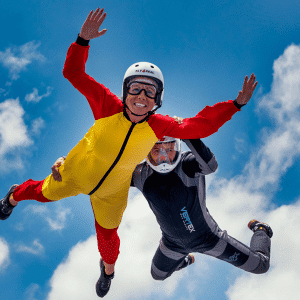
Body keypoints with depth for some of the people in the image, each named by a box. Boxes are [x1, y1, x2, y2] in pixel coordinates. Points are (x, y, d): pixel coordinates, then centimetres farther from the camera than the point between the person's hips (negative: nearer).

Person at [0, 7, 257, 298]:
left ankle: (108, 267, 61)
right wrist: (83, 40, -51)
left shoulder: (159, 126, -29)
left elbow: (200, 125, -24)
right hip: (76, 173, -2)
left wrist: (236, 104, -32)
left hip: (111, 191, 2)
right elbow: (73, 73, -36)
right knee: (44, 193, 27)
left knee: (107, 235, 24)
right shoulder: (108, 106, -35)